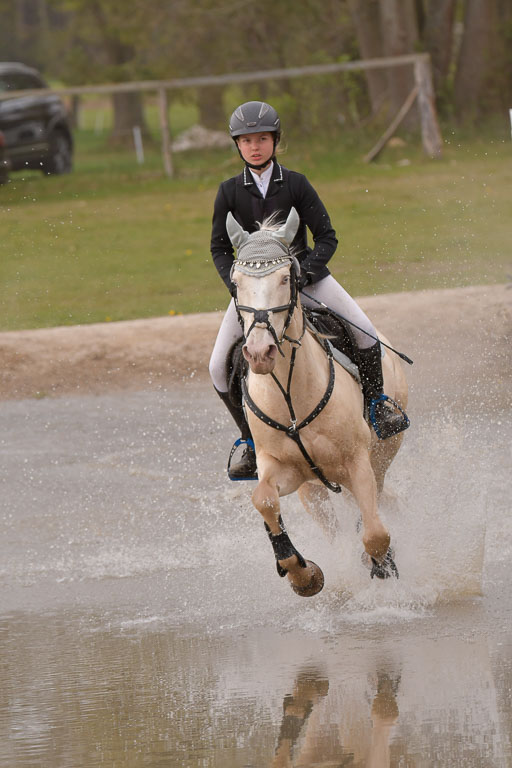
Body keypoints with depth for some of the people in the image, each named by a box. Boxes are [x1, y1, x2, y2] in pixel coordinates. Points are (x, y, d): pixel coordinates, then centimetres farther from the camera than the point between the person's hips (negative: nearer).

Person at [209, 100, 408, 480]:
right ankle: (253, 443, 3)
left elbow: (327, 238, -5)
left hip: (304, 274, -1)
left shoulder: (295, 184, -5)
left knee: (365, 332, -20)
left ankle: (376, 405, 3)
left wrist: (306, 271, -21)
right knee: (219, 367, -13)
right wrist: (236, 284, -14)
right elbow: (220, 248, 3)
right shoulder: (230, 192, -2)